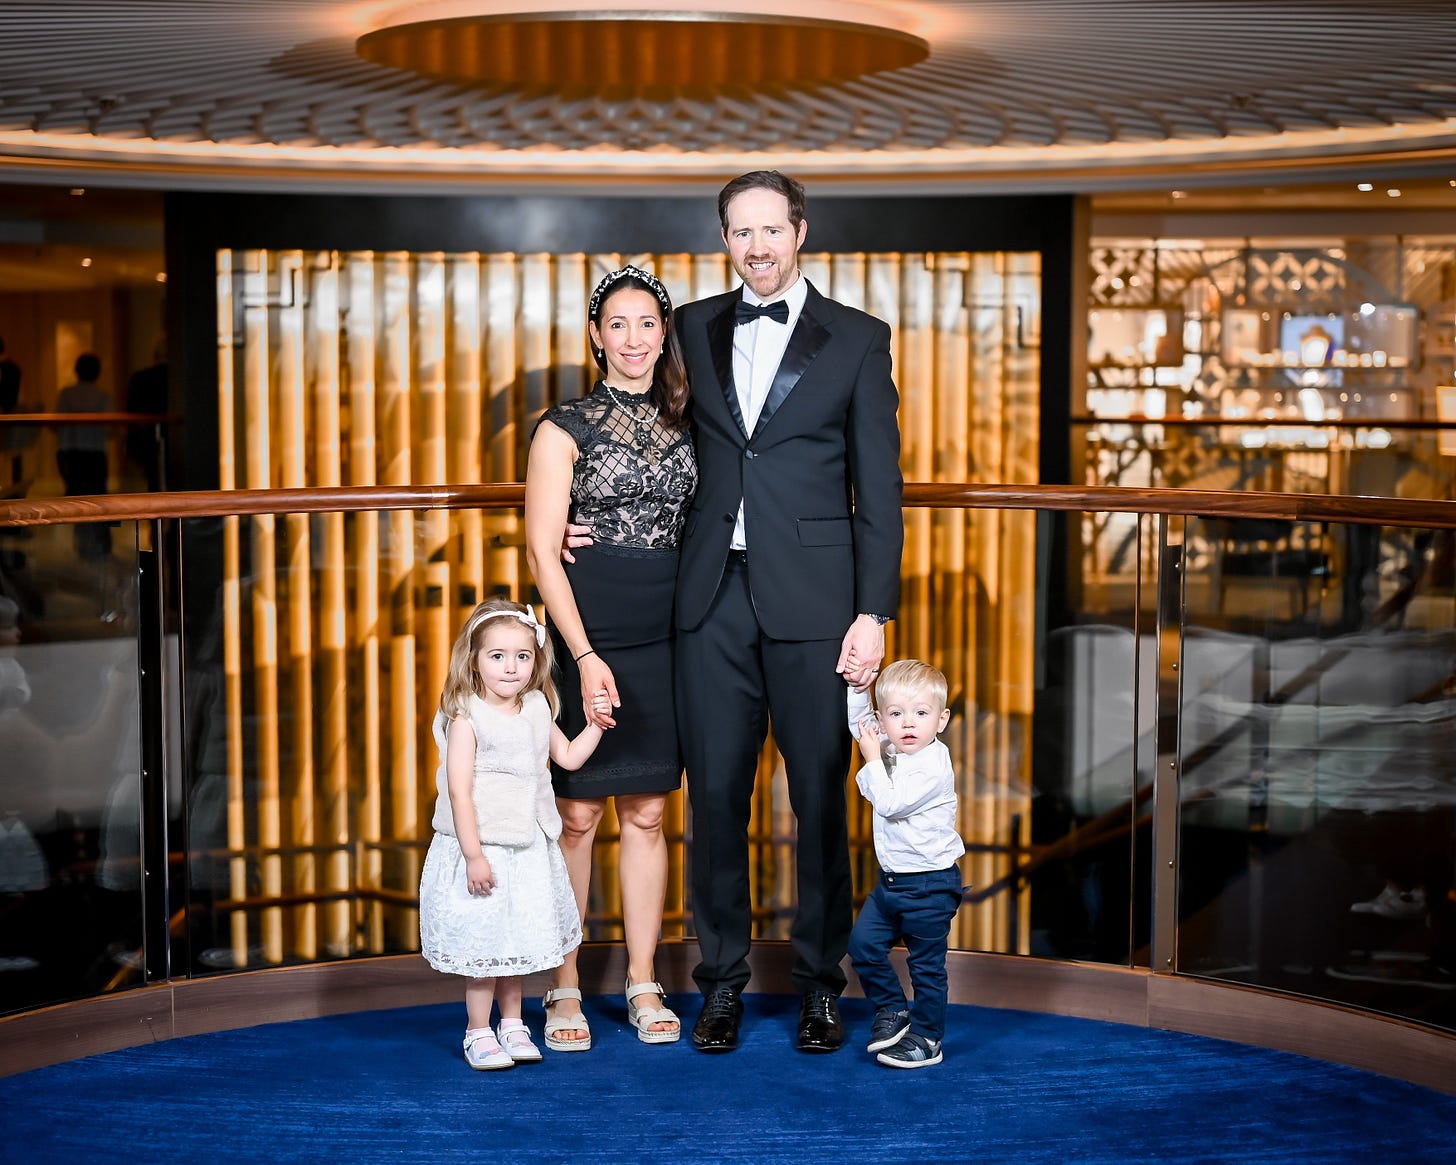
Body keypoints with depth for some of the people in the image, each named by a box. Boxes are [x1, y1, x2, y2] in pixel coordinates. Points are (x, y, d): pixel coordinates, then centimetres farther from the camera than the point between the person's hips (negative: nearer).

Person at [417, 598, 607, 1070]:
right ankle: (478, 1033, 15)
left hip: (528, 849, 6)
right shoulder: (466, 718, -15)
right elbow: (459, 792, -18)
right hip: (483, 849, -6)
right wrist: (474, 855, -21)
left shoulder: (537, 710, 5)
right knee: (483, 943, 0)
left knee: (517, 940, 15)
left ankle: (512, 1025, 29)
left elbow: (568, 757, 20)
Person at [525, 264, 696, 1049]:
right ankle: (563, 990, 12)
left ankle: (643, 985, 18)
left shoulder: (682, 423, 10)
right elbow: (541, 551, -8)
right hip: (586, 636, -4)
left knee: (646, 814, 9)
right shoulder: (565, 428, -3)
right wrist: (585, 656, -14)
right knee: (577, 814, 2)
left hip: (666, 637, 4)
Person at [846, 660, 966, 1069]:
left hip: (930, 885, -8)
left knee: (926, 965, 3)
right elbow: (858, 722, 17)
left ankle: (926, 1038, 14)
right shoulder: (892, 750, 4)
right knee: (863, 943, 7)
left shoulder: (933, 765, -22)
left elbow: (889, 802, -27)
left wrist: (873, 759, -19)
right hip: (892, 879, 8)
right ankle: (893, 1011, 25)